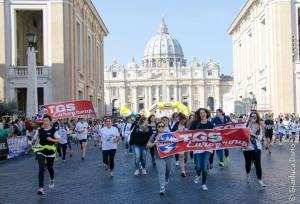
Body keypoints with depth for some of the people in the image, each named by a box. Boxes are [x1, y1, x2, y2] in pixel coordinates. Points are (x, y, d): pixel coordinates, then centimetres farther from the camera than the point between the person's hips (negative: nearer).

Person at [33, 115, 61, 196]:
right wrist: (35, 145, 3)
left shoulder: (53, 130, -8)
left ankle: (52, 180, 50)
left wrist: (51, 139, -22)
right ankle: (41, 188, -16)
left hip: (50, 151, -1)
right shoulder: (40, 130, 2)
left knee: (50, 168, 17)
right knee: (41, 169, -13)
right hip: (41, 151, 1)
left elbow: (58, 140, -6)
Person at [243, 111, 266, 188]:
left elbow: (260, 138, 0)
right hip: (247, 147, 0)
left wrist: (254, 134, -16)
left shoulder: (259, 126, 3)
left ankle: (259, 180, -2)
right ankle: (248, 174, 43)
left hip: (256, 147, 0)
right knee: (248, 162, 13)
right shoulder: (246, 125, 0)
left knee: (258, 164, -8)